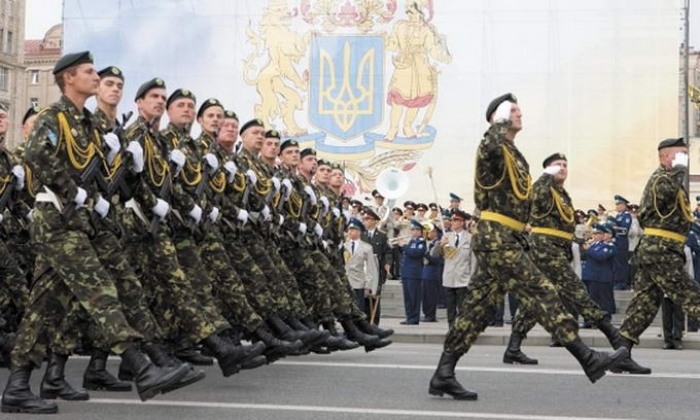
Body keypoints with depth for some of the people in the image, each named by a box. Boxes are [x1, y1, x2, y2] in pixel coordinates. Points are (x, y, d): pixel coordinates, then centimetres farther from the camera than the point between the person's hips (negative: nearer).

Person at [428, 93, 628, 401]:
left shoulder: (517, 157, 23)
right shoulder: (492, 149, -7)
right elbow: (492, 144, -35)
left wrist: (523, 244, 23)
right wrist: (502, 120, -15)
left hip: (505, 240, 10)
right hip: (496, 238, -10)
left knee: (478, 306, 7)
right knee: (540, 293, -10)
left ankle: (443, 375, 9)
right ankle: (589, 360, -10)